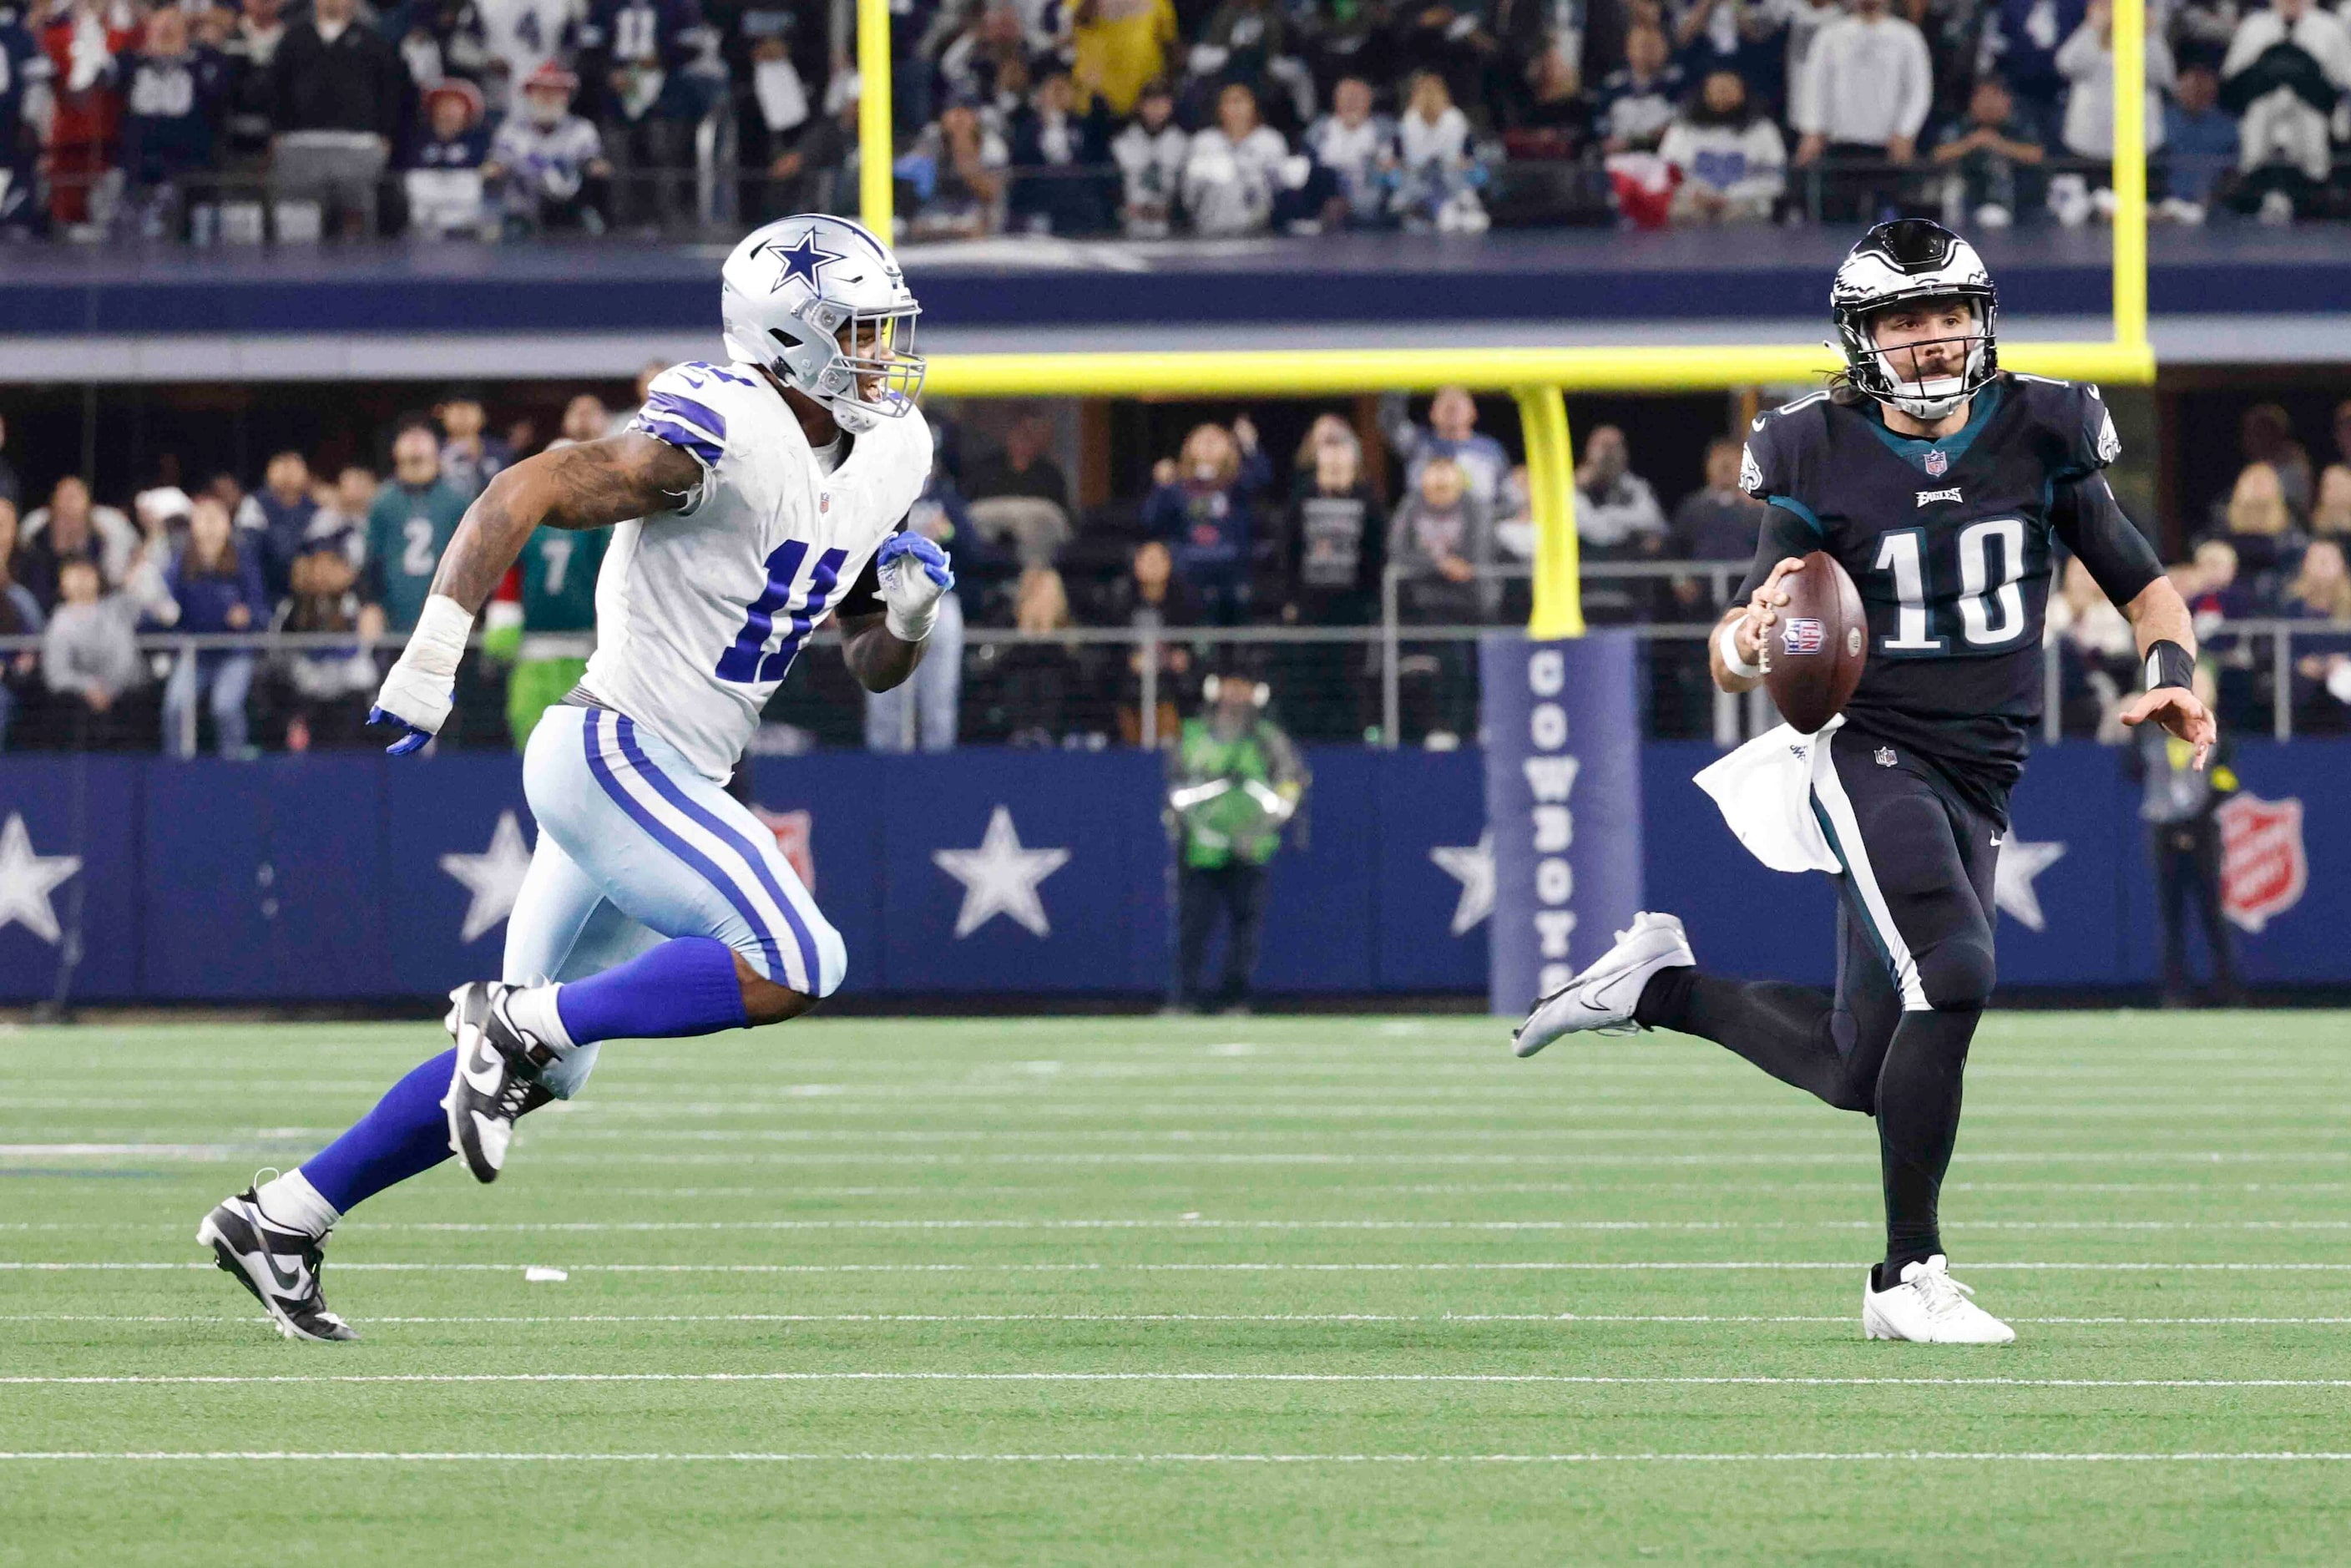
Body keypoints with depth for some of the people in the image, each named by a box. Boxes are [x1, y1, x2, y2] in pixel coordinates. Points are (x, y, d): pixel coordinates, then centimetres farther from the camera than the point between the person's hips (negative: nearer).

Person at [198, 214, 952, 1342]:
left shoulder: (881, 463, 11)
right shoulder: (725, 438, -17)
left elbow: (872, 667, 20)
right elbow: (520, 495, -20)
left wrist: (908, 612, -3)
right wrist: (435, 652, -26)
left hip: (669, 781, 9)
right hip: (615, 752, -9)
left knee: (534, 1068, 13)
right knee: (795, 966, -21)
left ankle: (278, 1219, 19)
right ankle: (519, 1022, -12)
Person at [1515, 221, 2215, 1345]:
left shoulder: (2040, 440, 2)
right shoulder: (1822, 465, -7)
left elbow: (2145, 591, 10)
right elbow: (1733, 664, -5)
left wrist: (2172, 676, -11)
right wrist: (1749, 641, -29)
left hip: (1981, 785, 5)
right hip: (1872, 758, -5)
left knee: (1859, 1073, 6)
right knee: (1952, 978, -27)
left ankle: (1660, 983, 31)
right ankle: (1908, 1277, -17)